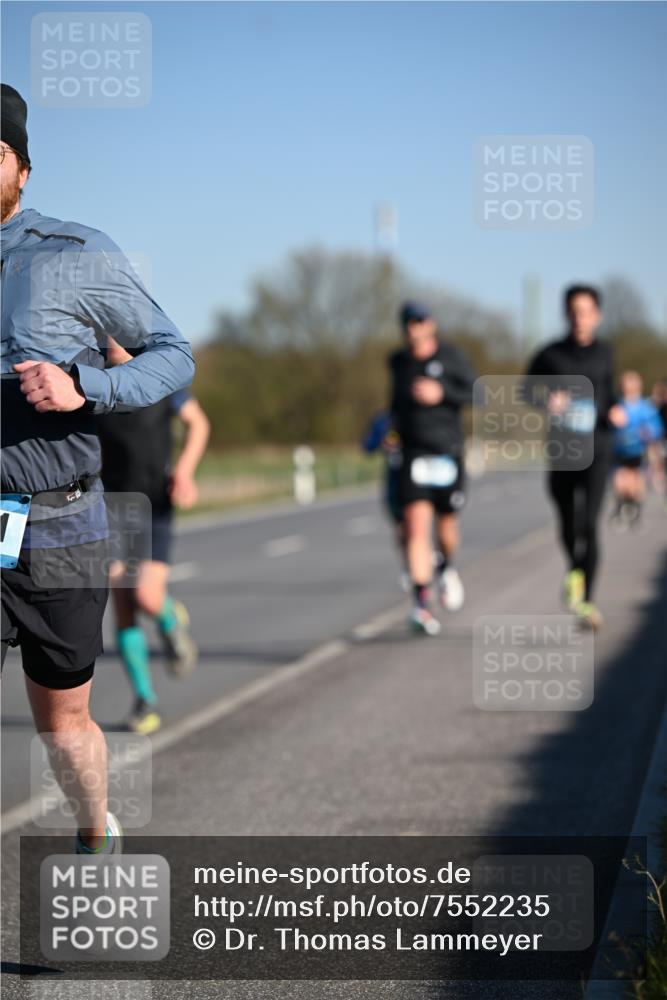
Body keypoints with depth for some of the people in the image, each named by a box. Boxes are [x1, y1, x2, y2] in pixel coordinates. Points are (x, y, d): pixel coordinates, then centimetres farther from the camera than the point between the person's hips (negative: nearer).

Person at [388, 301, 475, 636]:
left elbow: (474, 393, -7)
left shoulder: (450, 357, -2)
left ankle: (446, 568, 45)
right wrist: (394, 421, 12)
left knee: (446, 525, 10)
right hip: (414, 454, 1)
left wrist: (442, 393, -21)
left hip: (448, 453, -1)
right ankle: (421, 604, -18)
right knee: (416, 524, -15)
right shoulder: (398, 362, 8)